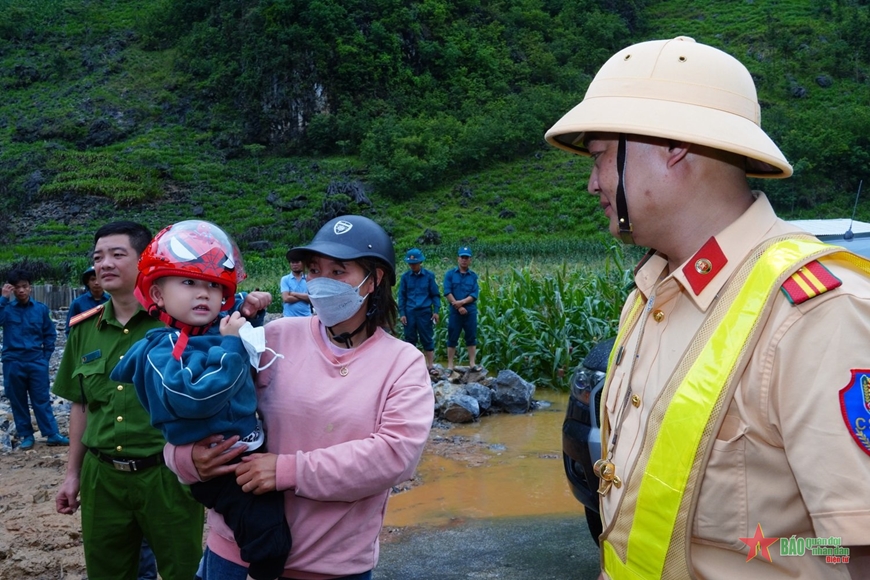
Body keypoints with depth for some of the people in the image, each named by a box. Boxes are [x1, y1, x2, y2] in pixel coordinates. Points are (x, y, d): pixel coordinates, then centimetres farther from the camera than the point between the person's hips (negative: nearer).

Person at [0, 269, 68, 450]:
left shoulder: (41, 309, 2)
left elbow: (50, 334, 9)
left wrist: (45, 356, 4)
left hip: (37, 362, 0)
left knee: (42, 400, 2)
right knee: (18, 401, 8)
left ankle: (52, 434, 4)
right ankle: (25, 435, 17)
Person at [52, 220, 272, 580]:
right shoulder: (85, 328, 4)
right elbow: (81, 404, 13)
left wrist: (245, 315, -25)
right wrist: (73, 473, 14)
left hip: (169, 475, -4)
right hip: (101, 478, 4)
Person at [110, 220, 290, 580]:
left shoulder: (224, 328, 4)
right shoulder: (163, 353, -19)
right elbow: (197, 397, -34)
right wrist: (231, 345, -26)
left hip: (251, 448, 9)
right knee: (269, 538, -16)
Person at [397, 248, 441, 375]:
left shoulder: (429, 276, 0)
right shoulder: (405, 277, 3)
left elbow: (435, 295, 4)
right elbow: (402, 296, 7)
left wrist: (436, 311, -4)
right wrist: (401, 313, 1)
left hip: (425, 312, -1)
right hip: (410, 312, 1)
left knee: (427, 339, 2)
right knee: (410, 339, 7)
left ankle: (430, 366, 6)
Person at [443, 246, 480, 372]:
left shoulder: (473, 276, 5)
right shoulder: (450, 274, 0)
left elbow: (475, 294, -3)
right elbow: (447, 292, -7)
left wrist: (462, 302, -17)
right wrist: (458, 306, -12)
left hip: (470, 311, 2)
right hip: (455, 311, -2)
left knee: (471, 337, 6)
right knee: (452, 338, 3)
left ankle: (472, 364, 13)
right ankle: (450, 365, 9)